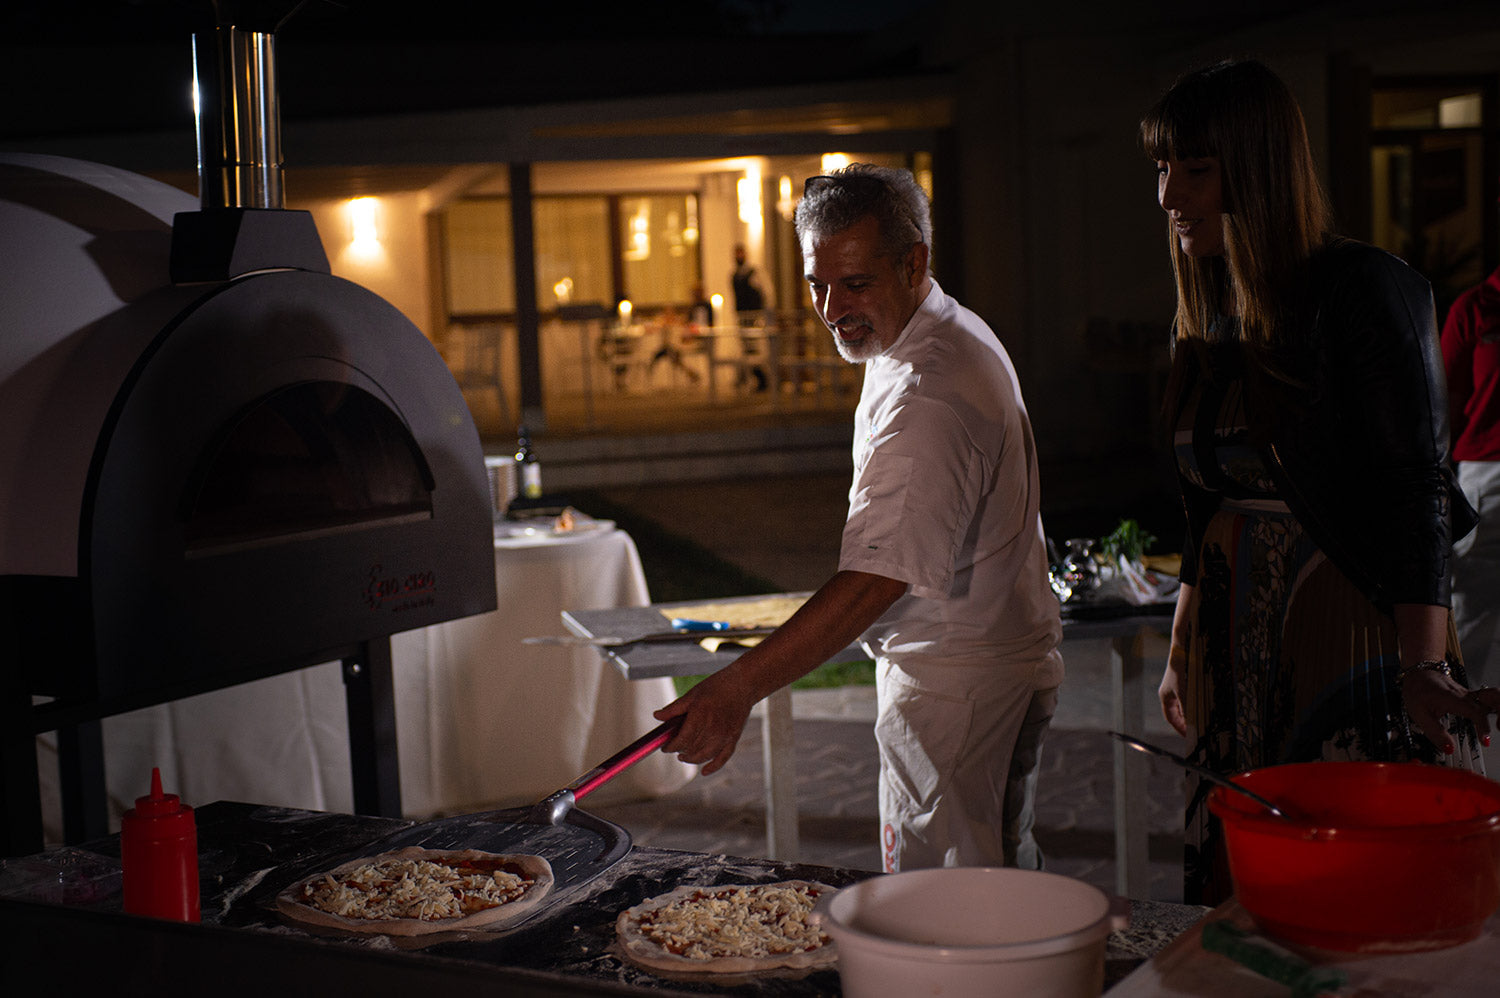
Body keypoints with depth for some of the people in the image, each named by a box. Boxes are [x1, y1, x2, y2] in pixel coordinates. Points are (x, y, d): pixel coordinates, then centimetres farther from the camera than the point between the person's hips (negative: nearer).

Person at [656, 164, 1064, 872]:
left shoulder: (927, 400, -29)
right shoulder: (952, 333, 7)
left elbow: (876, 580, -36)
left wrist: (738, 688, -40)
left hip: (957, 692, -11)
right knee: (1004, 874, 21)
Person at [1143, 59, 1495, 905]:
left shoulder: (1366, 290, -10)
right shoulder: (1208, 320, 11)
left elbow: (1416, 493, -16)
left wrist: (1424, 667, -23)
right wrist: (1183, 652, 19)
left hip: (1355, 634, -7)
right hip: (1239, 655, 7)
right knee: (1239, 894, 9)